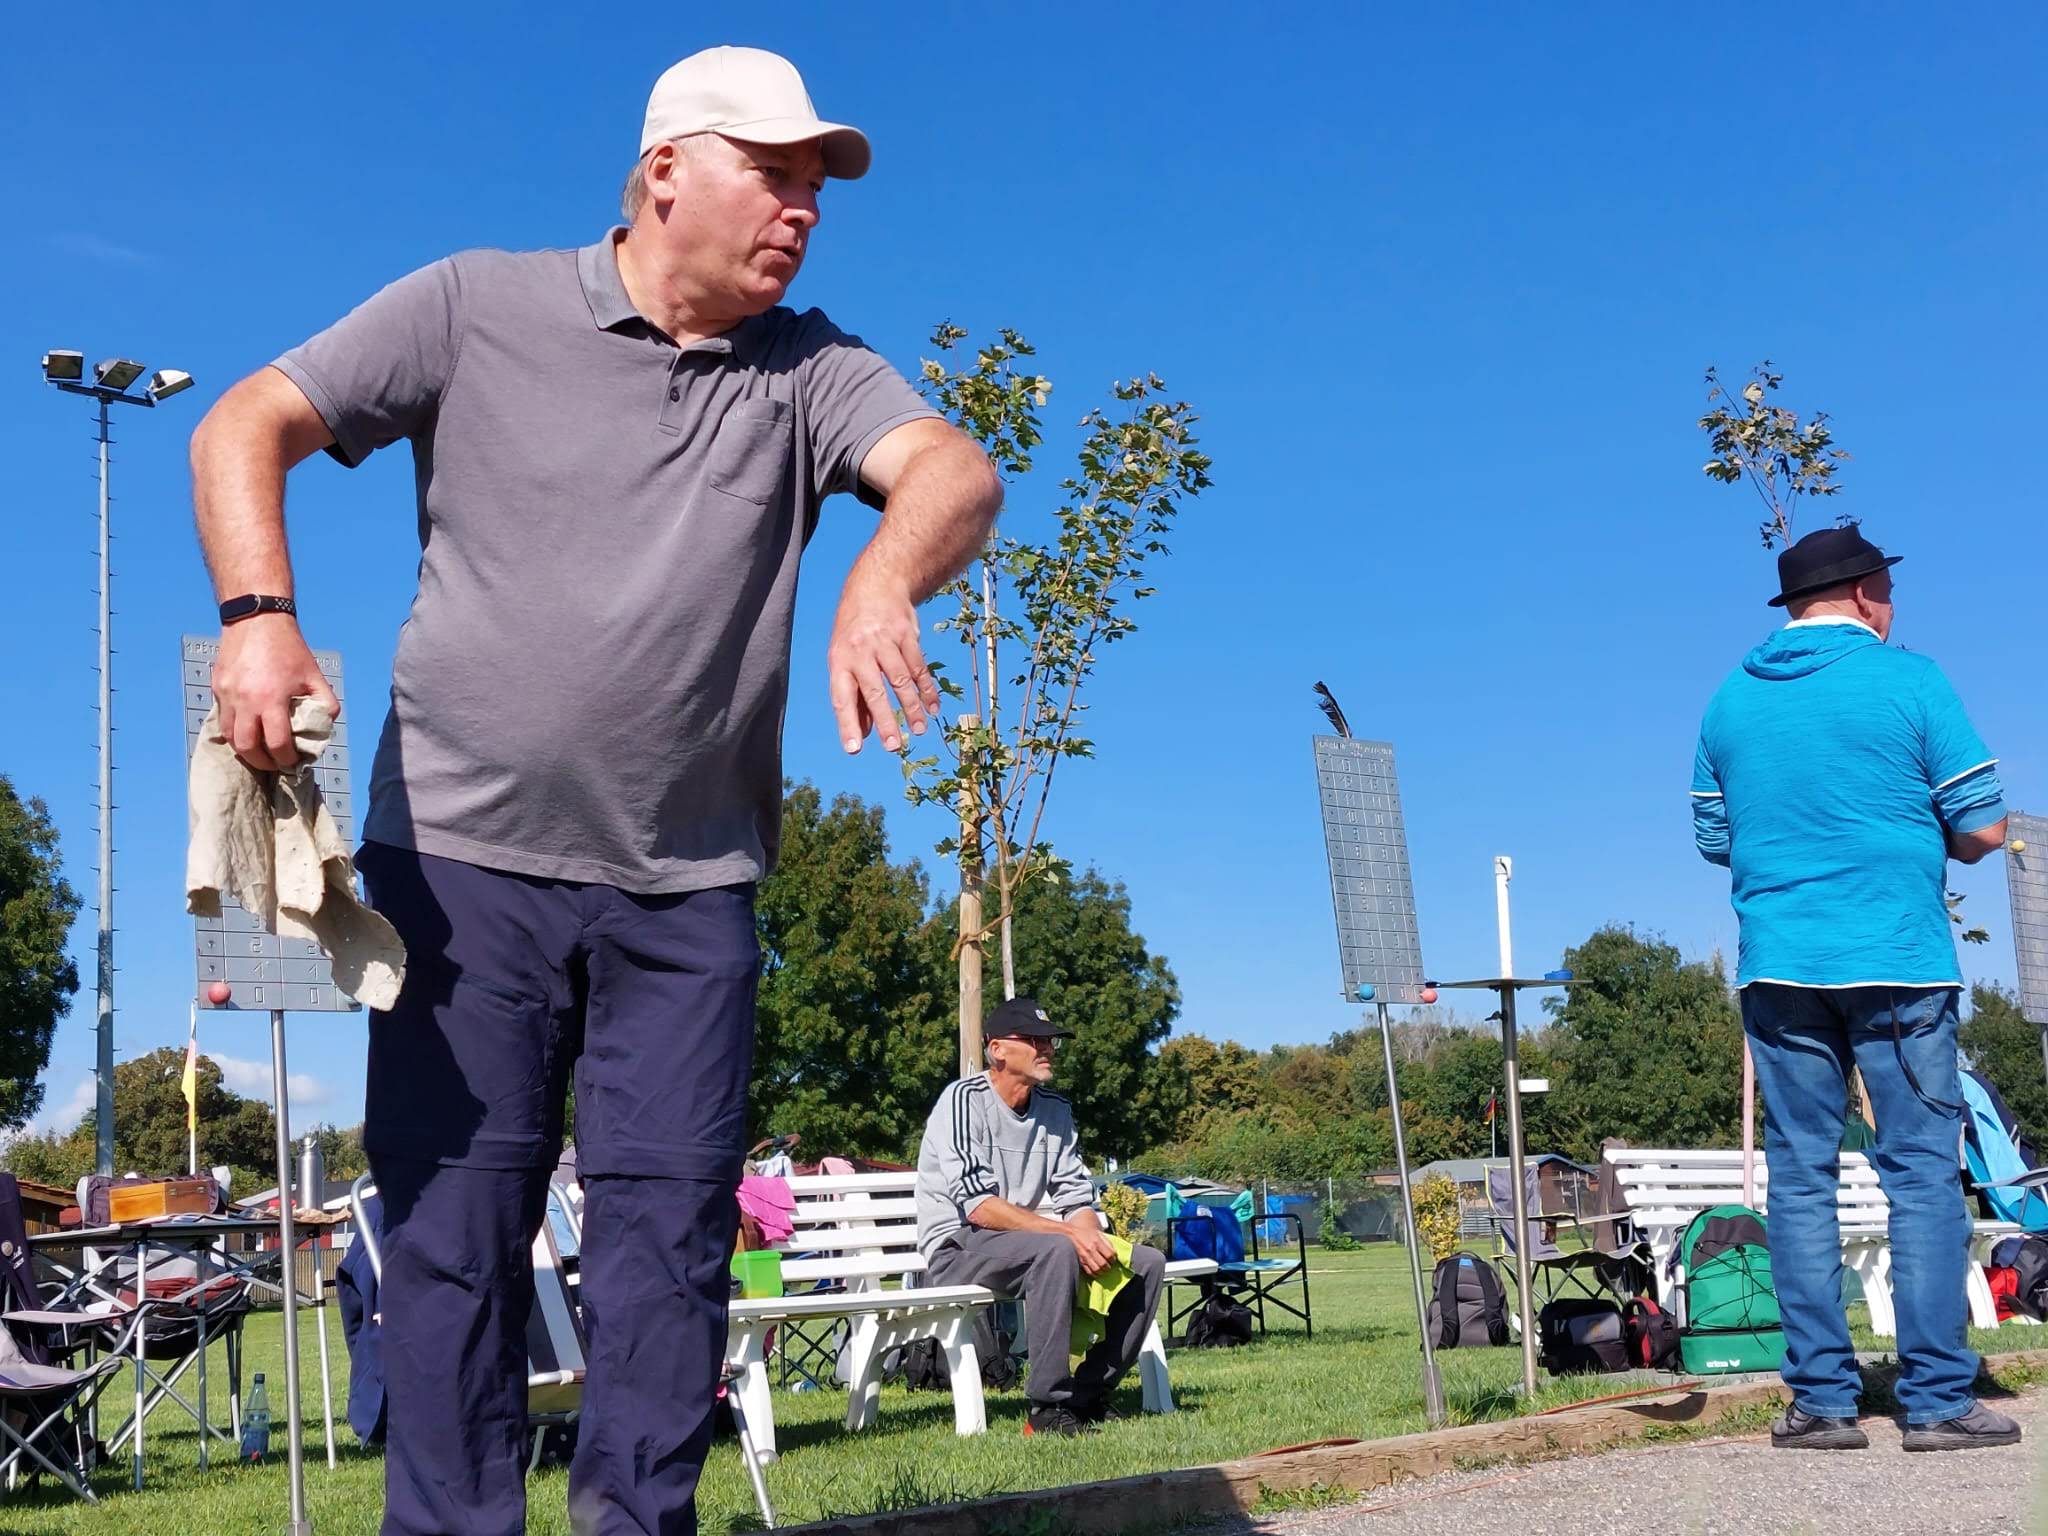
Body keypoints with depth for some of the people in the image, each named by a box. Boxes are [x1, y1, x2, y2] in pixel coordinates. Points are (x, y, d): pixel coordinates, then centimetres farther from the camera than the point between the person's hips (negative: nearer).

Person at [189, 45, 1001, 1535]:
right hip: (464, 858, -2)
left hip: (689, 886, 2)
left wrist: (880, 583, -32)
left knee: (671, 1232, 1)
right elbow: (248, 427, 1)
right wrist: (259, 614, -17)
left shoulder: (809, 368, 7)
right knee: (457, 1229, 1)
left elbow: (954, 470, -10)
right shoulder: (477, 307, 3)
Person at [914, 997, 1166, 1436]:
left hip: (1027, 1242, 8)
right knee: (1057, 1250, -36)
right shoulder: (964, 1100, -13)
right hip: (958, 1247, -8)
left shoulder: (1056, 1110, 10)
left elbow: (1077, 1198, 6)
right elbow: (978, 1206, -22)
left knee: (1147, 1261, -6)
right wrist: (1067, 1232, -28)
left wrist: (1093, 1241, -18)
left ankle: (1088, 1395, -3)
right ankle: (1048, 1407, -29)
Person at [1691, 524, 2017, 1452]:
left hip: (1778, 968, 4)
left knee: (1800, 1177, 6)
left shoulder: (1730, 698, 9)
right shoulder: (1907, 680, -3)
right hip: (1897, 959, -3)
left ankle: (1822, 1400, 7)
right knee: (1924, 1174, 2)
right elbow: (1982, 830, -2)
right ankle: (1936, 1400, 2)